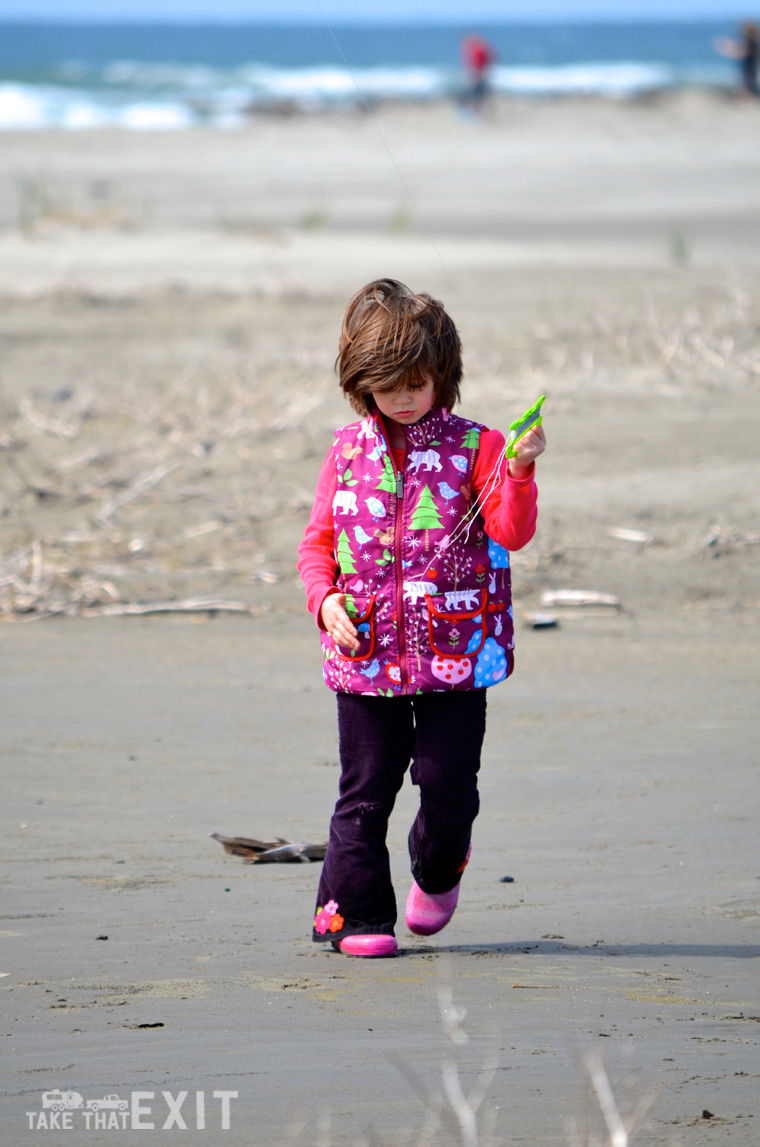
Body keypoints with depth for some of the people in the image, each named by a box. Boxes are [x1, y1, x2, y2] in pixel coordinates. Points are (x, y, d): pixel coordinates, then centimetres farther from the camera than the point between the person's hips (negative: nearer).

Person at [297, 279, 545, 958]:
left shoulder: (473, 448, -1)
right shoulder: (347, 452, 7)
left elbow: (512, 532, -10)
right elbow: (318, 541, 13)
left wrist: (518, 474, -26)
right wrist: (324, 598, -4)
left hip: (455, 652, -1)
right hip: (366, 654, 2)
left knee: (448, 781, 0)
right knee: (366, 788, 3)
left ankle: (438, 871, 30)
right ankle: (356, 913, 11)